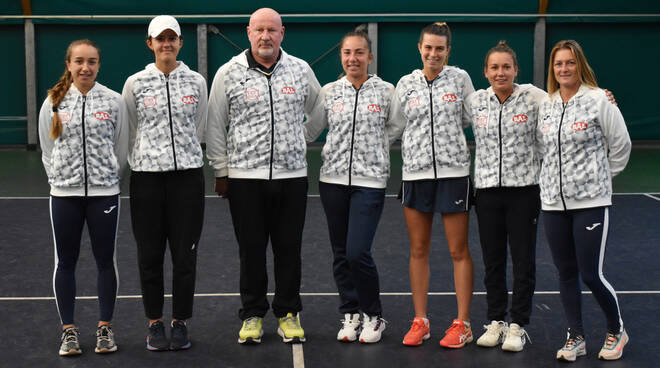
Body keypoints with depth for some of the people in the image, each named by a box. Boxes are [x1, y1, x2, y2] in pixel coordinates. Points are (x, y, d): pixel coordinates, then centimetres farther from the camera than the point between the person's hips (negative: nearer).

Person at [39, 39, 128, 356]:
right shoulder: (53, 103, 1)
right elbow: (47, 151, 8)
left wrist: (108, 179, 11)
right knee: (65, 262, 7)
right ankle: (68, 330, 18)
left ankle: (104, 327, 20)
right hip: (64, 195, 1)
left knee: (105, 261, 7)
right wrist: (61, 180, 8)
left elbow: (121, 149, 7)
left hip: (104, 193, -1)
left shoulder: (113, 101, -1)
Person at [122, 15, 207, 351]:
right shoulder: (135, 83, 2)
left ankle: (180, 322, 15)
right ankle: (155, 323, 18)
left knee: (185, 254, 2)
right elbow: (130, 131, 10)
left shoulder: (196, 82, 4)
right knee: (150, 254, 5)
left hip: (187, 174, 1)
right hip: (146, 176, 0)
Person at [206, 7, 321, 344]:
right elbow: (215, 127, 5)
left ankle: (288, 314, 18)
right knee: (251, 250, 4)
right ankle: (252, 315, 17)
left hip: (292, 176, 2)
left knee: (289, 249, 6)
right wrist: (220, 171, 5)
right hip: (245, 177, -1)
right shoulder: (228, 73, 0)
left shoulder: (301, 70, 6)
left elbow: (318, 111, 23)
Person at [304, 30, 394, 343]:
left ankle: (374, 315, 8)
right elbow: (308, 131, 12)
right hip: (333, 179, 3)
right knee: (340, 253, 8)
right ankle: (350, 314, 23)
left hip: (370, 180, -3)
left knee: (358, 253, -11)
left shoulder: (386, 91, 1)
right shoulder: (329, 92, 7)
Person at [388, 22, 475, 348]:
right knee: (418, 251, 6)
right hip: (415, 173, 2)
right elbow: (395, 127, 15)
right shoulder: (406, 84, 5)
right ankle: (420, 322, 15)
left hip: (453, 172, -2)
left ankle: (462, 324, 9)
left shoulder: (460, 78, 1)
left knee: (459, 251, 2)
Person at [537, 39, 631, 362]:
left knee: (591, 274, -4)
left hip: (591, 202, -5)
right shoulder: (546, 106, 8)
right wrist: (555, 177, 12)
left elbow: (621, 144, 0)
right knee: (566, 273, 9)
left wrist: (603, 175, 8)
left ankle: (616, 330, 20)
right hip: (553, 202, 5)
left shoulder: (598, 100, -7)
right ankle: (576, 338, 23)